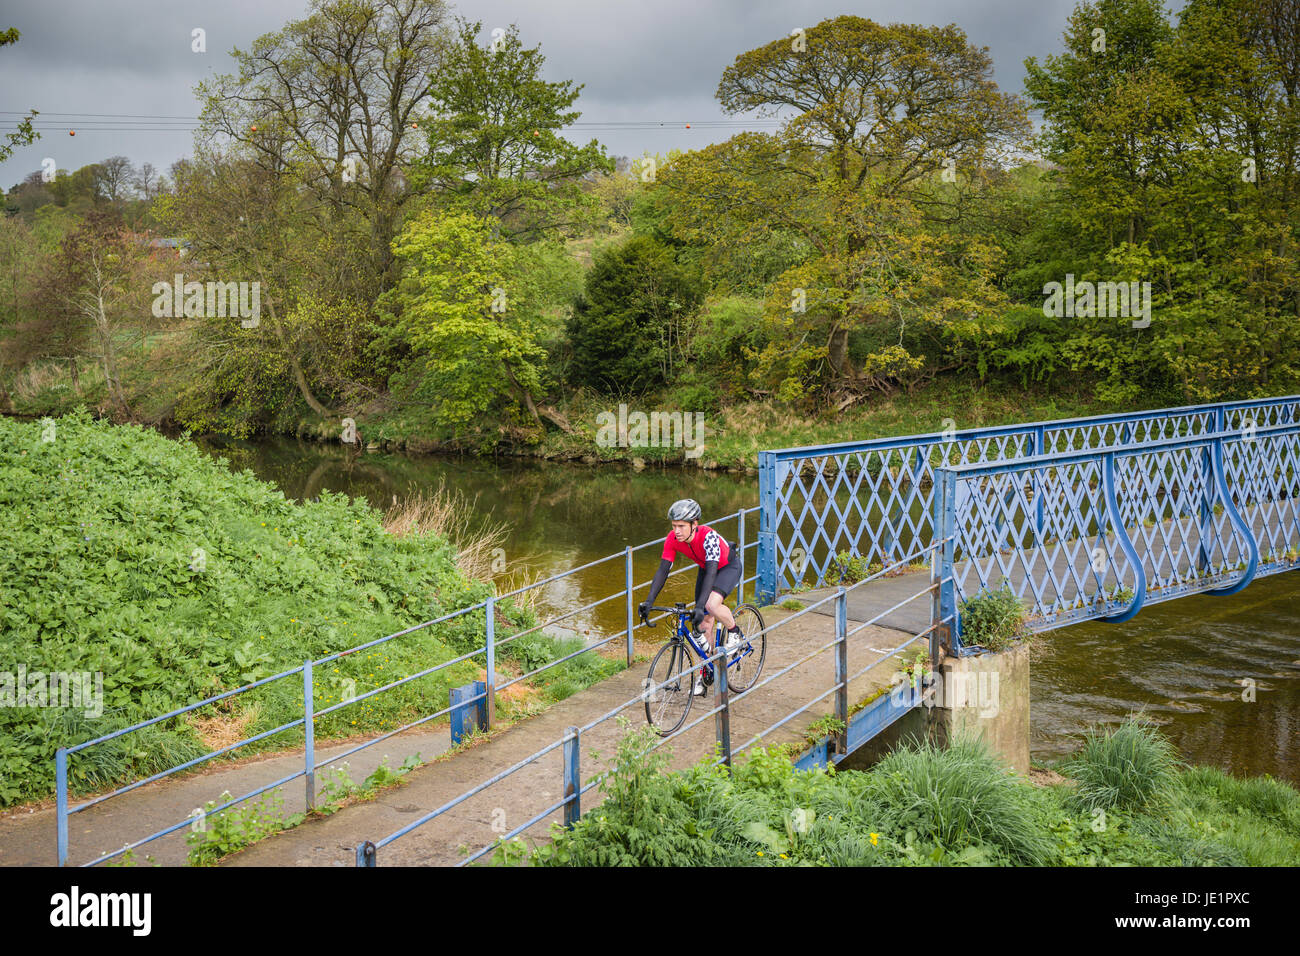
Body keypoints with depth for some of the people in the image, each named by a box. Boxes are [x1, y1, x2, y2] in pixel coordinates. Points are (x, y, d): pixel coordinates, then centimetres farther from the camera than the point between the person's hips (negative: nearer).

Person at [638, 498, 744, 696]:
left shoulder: (708, 536, -38)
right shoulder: (672, 539, -22)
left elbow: (711, 573, -44)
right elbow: (663, 570, -19)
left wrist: (700, 606, -52)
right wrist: (649, 601, -29)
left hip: (729, 567, -6)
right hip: (706, 568, 6)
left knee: (712, 604, -32)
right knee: (704, 624, 2)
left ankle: (735, 634, -3)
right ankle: (702, 675, 14)